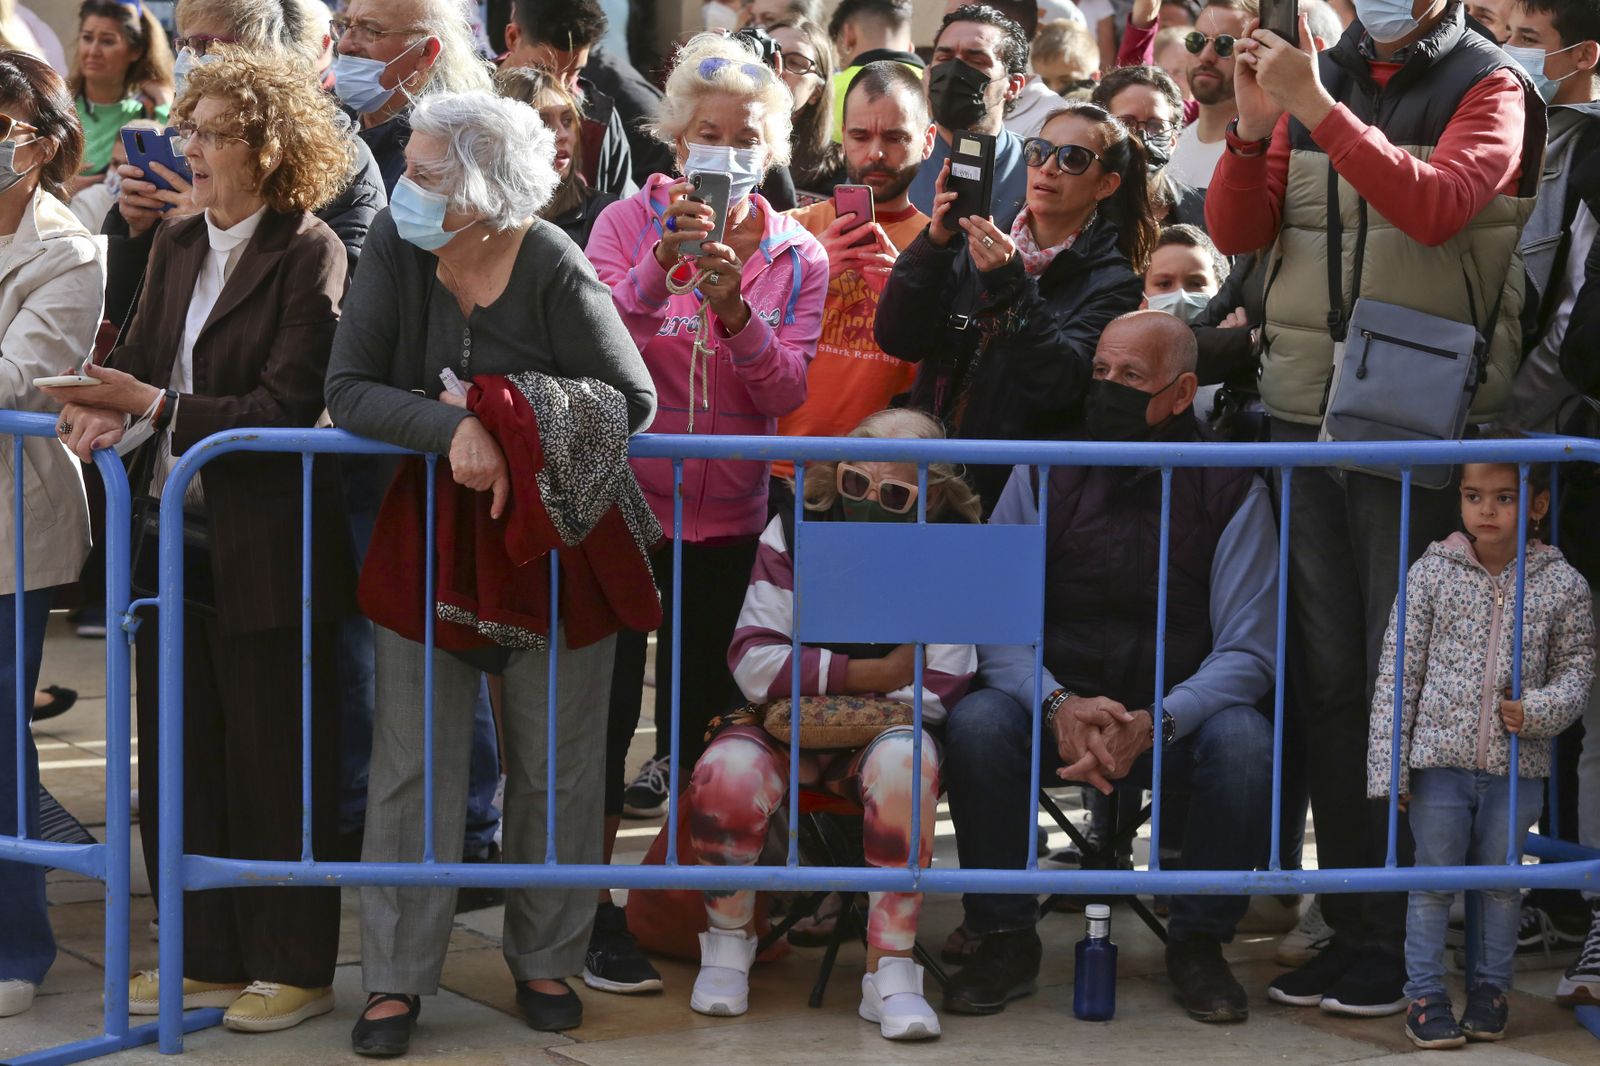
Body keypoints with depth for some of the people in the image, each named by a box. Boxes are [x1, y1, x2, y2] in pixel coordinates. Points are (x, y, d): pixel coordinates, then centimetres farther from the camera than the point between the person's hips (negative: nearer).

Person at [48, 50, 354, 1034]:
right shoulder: (177, 246, 12)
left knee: (275, 760, 3)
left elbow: (287, 407, -16)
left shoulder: (309, 254, -10)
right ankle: (208, 958, 25)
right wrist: (109, 411, -12)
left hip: (267, 548, -7)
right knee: (180, 756, 13)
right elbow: (140, 363, 10)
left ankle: (294, 967, 15)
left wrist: (157, 407, -22)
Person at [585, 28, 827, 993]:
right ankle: (595, 910, 10)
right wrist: (660, 269, -31)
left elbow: (786, 394, -9)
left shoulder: (797, 255, 2)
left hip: (729, 515, 2)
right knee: (607, 703, 0)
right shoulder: (630, 224, -3)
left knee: (703, 710, 11)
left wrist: (734, 309, -24)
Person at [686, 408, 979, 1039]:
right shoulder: (795, 531, -5)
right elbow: (753, 661, -11)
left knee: (905, 761, -36)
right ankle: (728, 940, -4)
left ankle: (891, 970, -27)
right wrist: (875, 672, -17)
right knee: (726, 772, -32)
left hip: (883, 728, 0)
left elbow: (937, 693, -11)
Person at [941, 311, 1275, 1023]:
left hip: (1176, 720, -1)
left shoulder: (1230, 490, -3)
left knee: (1244, 738, -31)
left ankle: (1198, 943, -9)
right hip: (1054, 712, 1)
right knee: (976, 723, -29)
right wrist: (1058, 705, -25)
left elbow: (1246, 650, -8)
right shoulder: (1043, 476, 1)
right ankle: (1005, 939, -12)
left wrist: (1155, 722, -26)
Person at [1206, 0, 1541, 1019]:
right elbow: (1237, 233, 6)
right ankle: (1351, 925, 14)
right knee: (1327, 678, 6)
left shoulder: (1489, 86, 0)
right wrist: (1255, 128, -9)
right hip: (1305, 411, 5)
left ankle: (1406, 941, 5)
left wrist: (1321, 110, -22)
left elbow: (1436, 206, -18)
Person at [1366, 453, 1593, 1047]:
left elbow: (1577, 665, 6)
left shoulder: (1562, 585, -3)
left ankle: (1490, 989, 26)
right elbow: (1398, 670, -3)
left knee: (1502, 882, 11)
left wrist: (1541, 709, -16)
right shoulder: (1432, 573, -5)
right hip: (1439, 758, -1)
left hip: (1516, 766, 1)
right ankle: (1425, 995, 13)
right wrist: (1387, 764, -7)